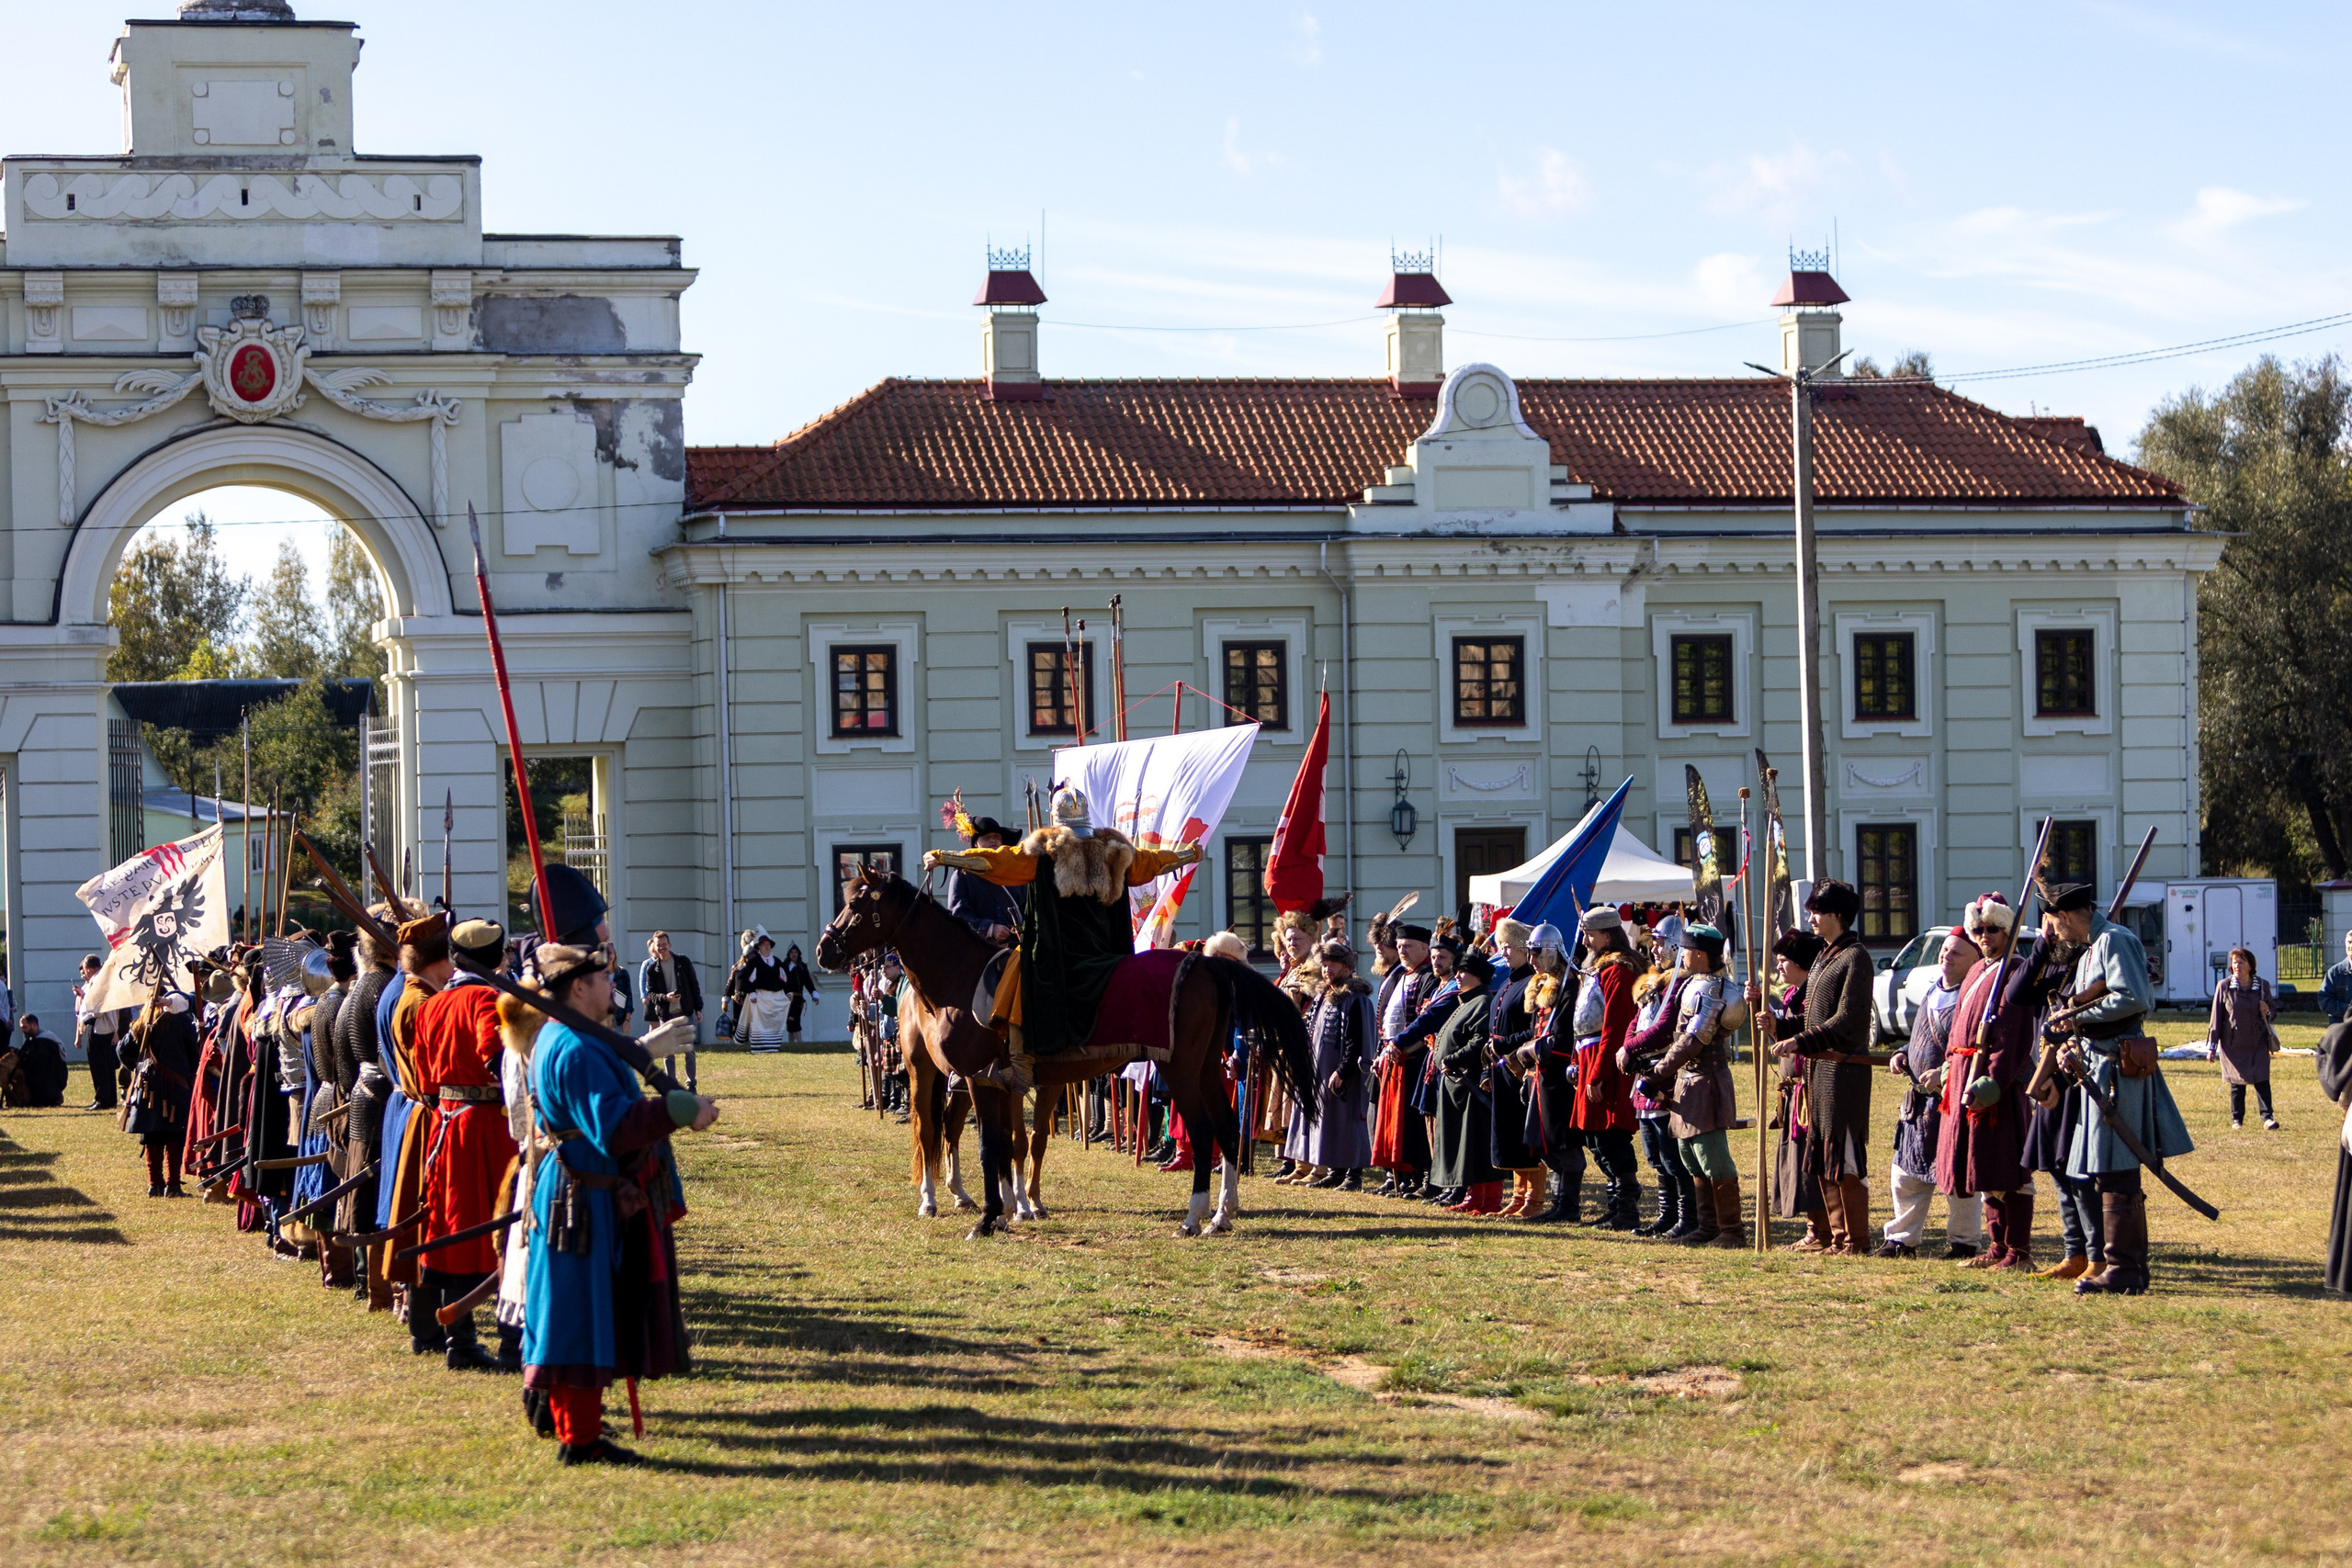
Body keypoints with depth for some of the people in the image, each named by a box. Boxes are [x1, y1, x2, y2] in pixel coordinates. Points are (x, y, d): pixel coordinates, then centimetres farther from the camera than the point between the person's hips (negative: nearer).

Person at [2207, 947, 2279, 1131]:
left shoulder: (2263, 986, 3)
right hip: (2233, 1044, 0)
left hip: (2258, 1043, 0)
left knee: (2262, 1080, -10)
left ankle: (2268, 1117, -11)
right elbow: (2216, 1017, 2)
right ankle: (2236, 1119, 15)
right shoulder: (2224, 987, -2)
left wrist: (2268, 1011, -11)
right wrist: (2211, 1046, 1)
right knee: (2237, 1082, 4)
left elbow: (2273, 1010, 15)